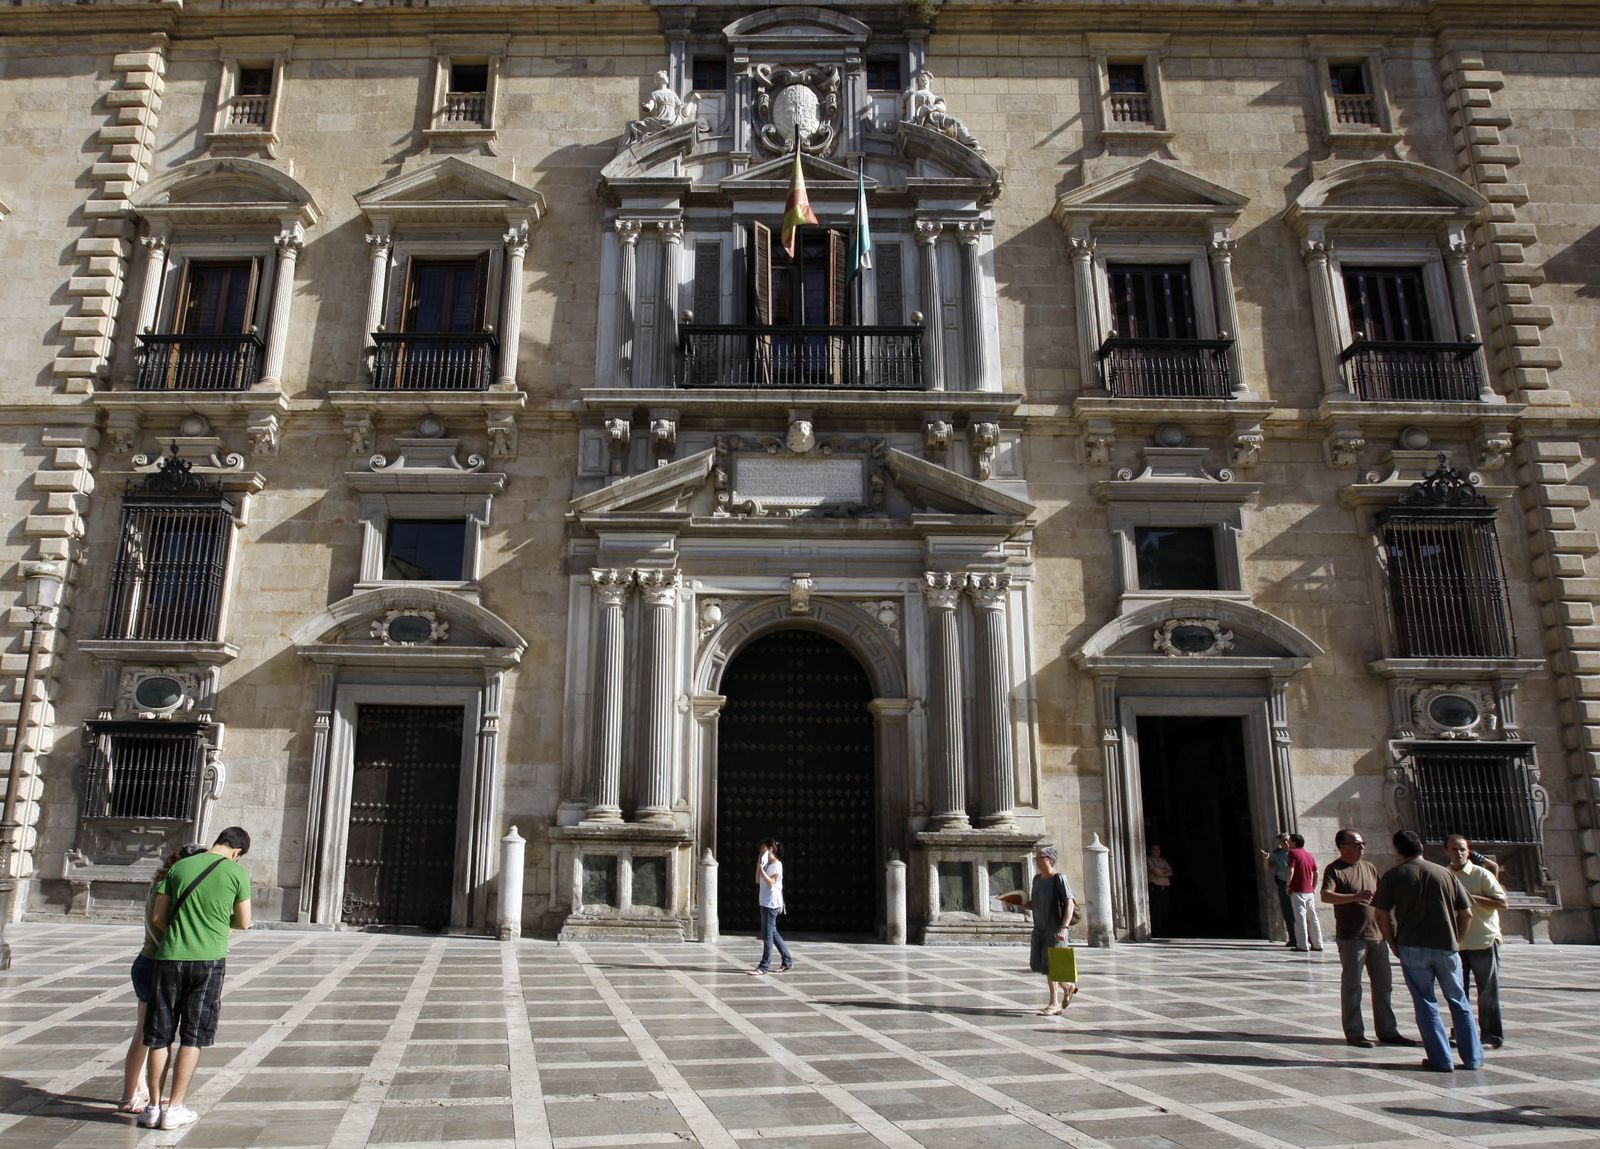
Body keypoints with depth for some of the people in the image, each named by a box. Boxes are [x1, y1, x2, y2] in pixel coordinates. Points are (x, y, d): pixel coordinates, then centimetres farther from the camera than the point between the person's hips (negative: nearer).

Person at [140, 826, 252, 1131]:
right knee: (192, 1037, 6)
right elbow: (244, 922, 6)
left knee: (159, 1035, 12)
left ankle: (153, 1106, 18)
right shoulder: (236, 872, -2)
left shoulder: (179, 866, 6)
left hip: (170, 957, 3)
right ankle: (175, 1109, 8)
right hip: (209, 959, -3)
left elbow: (157, 917, 7)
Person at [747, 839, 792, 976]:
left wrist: (761, 869, -21)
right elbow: (758, 881, 14)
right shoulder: (766, 863, 16)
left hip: (772, 904, -9)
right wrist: (758, 865, 6)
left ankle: (764, 966, -4)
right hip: (765, 903, 9)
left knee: (767, 935, -7)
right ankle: (788, 961, 21)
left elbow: (771, 882, -18)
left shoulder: (776, 864, -10)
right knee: (773, 933, 13)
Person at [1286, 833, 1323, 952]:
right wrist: (1313, 887, 20)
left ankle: (1302, 945, -5)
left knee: (1300, 917, -4)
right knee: (1312, 917, 11)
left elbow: (1291, 871, -16)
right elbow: (1316, 873, 13)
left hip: (1297, 891, -6)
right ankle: (1317, 944, 13)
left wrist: (1288, 886, -8)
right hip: (1309, 891, 6)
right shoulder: (1309, 854, 13)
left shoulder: (1293, 853, -7)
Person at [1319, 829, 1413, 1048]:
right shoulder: (1334, 869, -8)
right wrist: (1355, 896, -35)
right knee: (1351, 986, 0)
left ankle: (1387, 1031, 23)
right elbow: (1326, 896, -24)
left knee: (1383, 985, 12)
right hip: (1351, 937, -7)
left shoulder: (1369, 867, 13)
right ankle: (1354, 1034, 7)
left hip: (1377, 935, 7)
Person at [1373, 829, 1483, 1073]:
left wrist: (1394, 944, 7)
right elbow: (1466, 914, 5)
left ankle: (1440, 1060, 4)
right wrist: (1456, 941, 16)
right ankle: (1472, 1057, 19)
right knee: (1458, 1002, 16)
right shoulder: (1445, 874, 5)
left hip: (1412, 947, -2)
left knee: (1425, 1004, 6)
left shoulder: (1392, 877, -1)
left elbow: (1381, 915, -5)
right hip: (1446, 947, 2)